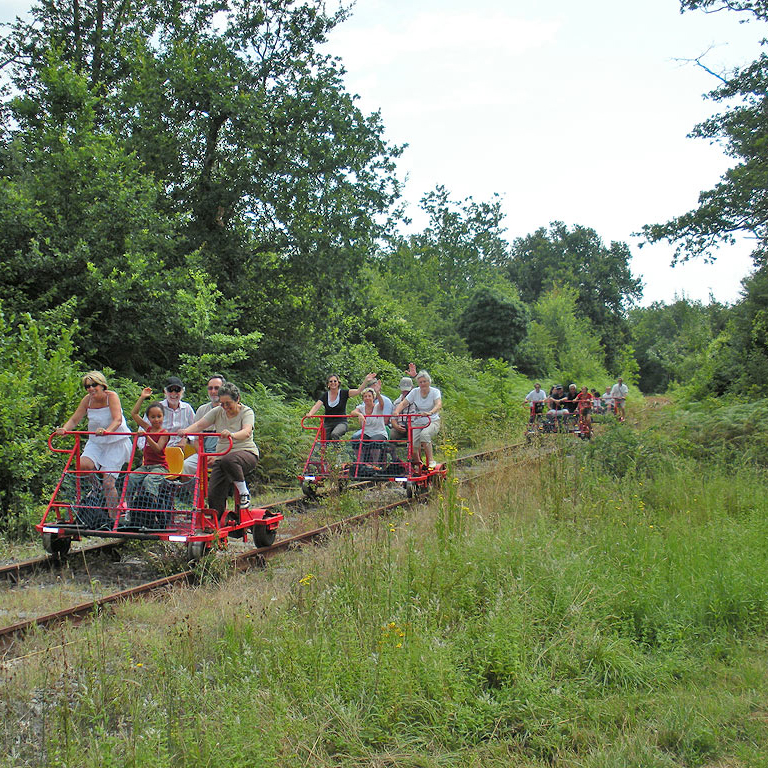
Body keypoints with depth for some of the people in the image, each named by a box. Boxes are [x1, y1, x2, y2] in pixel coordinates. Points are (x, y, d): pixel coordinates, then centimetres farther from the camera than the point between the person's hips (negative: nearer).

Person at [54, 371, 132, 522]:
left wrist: (107, 431, -47)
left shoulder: (111, 396, -15)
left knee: (108, 482, -10)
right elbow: (74, 420, -1)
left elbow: (117, 420, -27)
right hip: (96, 442, 4)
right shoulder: (87, 400, 0)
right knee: (83, 465, -25)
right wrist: (64, 429, -23)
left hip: (116, 442, -4)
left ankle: (114, 518, 5)